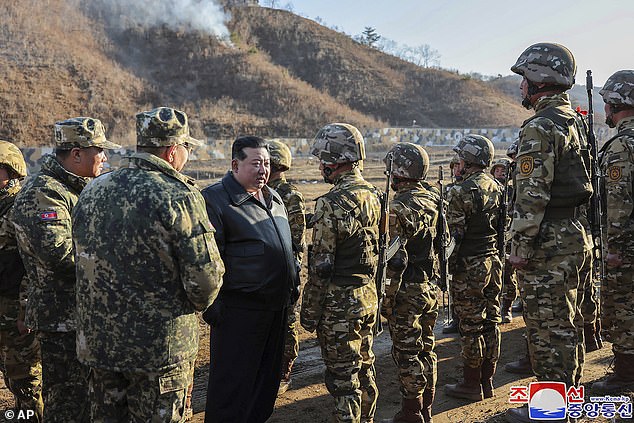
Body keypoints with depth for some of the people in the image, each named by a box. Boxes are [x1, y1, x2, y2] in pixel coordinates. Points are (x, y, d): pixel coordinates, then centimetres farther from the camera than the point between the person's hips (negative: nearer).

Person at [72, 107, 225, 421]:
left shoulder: (91, 192, 4)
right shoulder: (179, 197, -17)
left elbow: (85, 264, 11)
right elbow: (205, 276, -19)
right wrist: (196, 304, 2)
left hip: (96, 340, 6)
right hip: (159, 348, -6)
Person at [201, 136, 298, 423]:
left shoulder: (273, 199, 13)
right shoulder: (216, 199, -12)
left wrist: (293, 286, 21)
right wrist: (212, 305, -17)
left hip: (276, 307, 8)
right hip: (239, 310, -8)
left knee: (268, 377, 18)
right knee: (232, 381, 1)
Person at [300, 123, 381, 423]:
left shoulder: (332, 203, -20)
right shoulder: (373, 195, 6)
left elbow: (321, 266, -19)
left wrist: (309, 311, -10)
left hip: (340, 303, -8)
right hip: (369, 297, 9)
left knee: (343, 377, 2)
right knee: (364, 369, 20)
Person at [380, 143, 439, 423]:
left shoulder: (397, 208, -20)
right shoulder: (432, 198, 4)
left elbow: (395, 260, -22)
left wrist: (386, 298, -16)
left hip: (407, 292, -8)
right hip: (430, 288, 8)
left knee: (407, 354, 2)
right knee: (425, 350, 16)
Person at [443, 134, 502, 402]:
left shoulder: (461, 192, -16)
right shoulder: (497, 187, 8)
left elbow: (454, 235, -17)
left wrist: (446, 267, -8)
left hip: (469, 268, -8)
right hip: (494, 261, 8)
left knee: (471, 326, 1)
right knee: (491, 322, 12)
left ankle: (472, 385, 10)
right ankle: (487, 381, 22)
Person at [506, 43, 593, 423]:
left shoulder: (541, 127, -17)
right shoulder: (576, 121, 14)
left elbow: (532, 194, -21)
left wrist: (520, 245, -16)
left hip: (549, 244, -10)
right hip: (577, 236, 10)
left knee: (548, 328, -1)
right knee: (569, 324, 18)